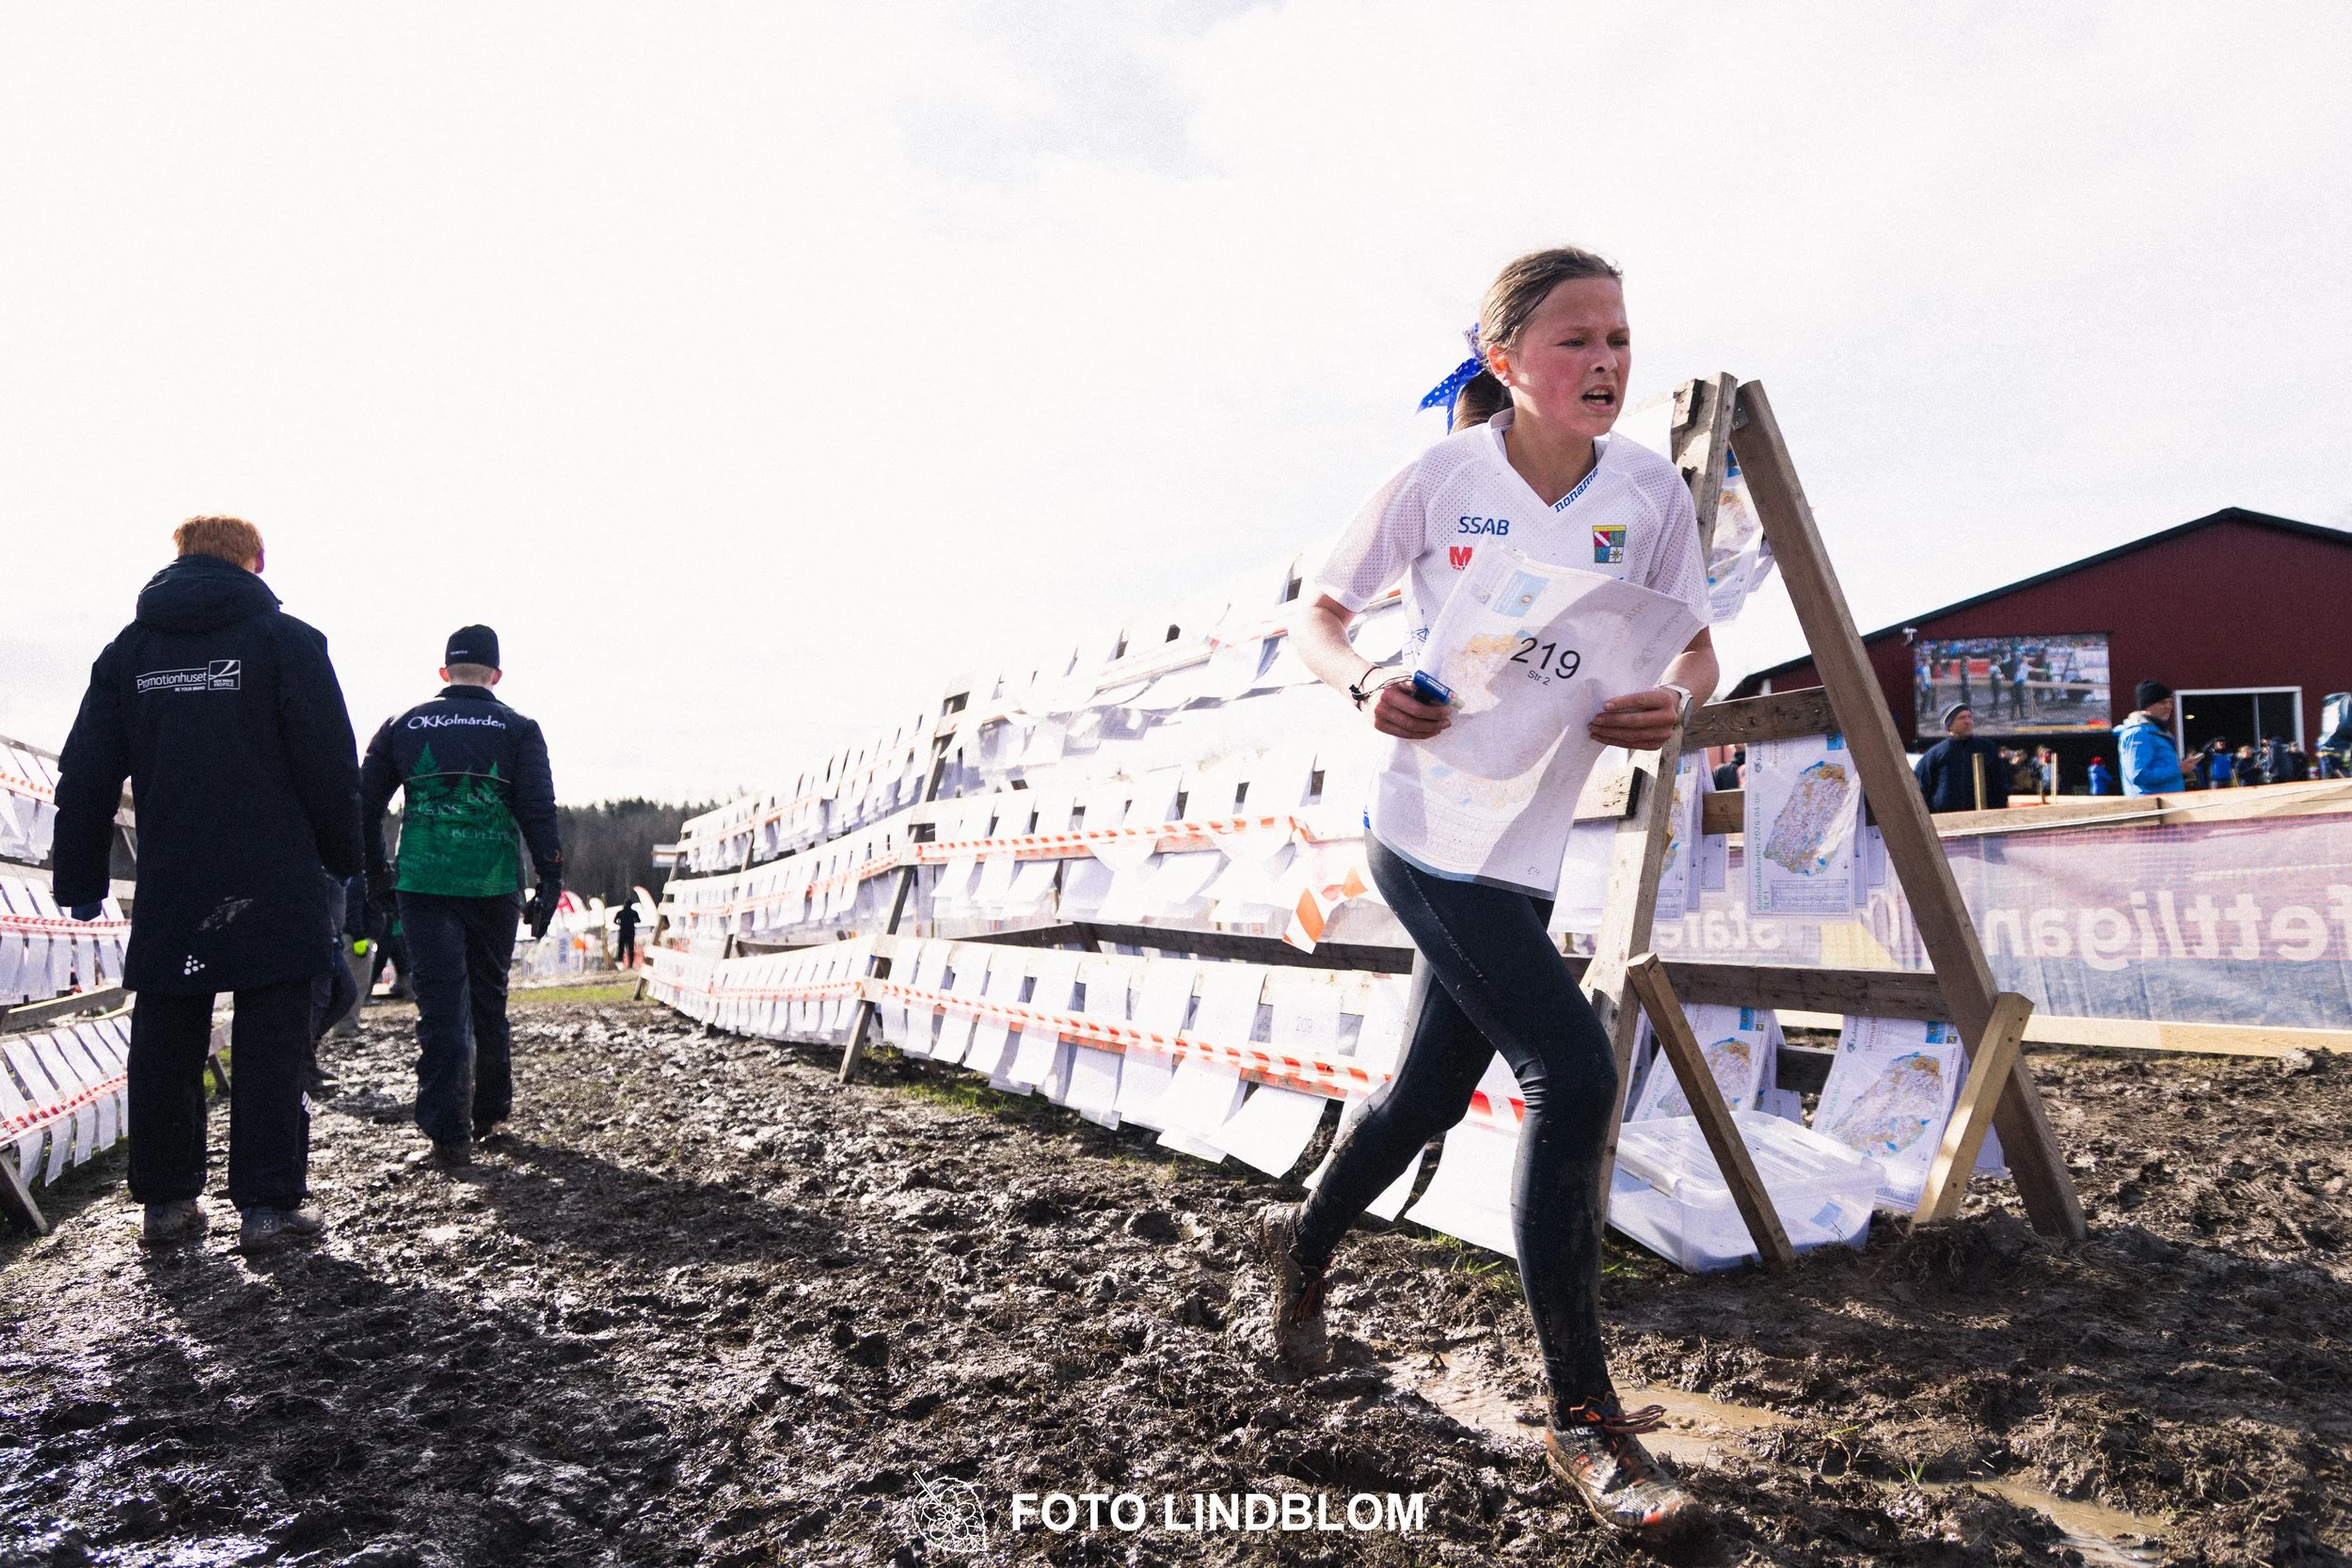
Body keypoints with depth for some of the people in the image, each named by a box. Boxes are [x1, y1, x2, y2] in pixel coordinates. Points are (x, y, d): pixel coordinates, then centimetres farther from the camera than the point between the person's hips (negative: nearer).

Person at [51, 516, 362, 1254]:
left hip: (168, 888, 4)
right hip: (273, 888, -4)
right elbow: (331, 768, -6)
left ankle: (167, 1200, 19)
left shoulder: (128, 649, 10)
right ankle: (269, 1204, 0)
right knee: (271, 1042, -1)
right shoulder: (286, 639, -2)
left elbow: (85, 777, 10)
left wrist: (80, 880, 15)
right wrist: (343, 859, 5)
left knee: (164, 1042, 12)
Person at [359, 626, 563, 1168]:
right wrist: (550, 881, -3)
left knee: (440, 1004, -1)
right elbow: (538, 810, -5)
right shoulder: (517, 729, 4)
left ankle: (449, 1132, -7)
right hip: (493, 884, 0)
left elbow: (364, 804, 10)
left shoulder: (403, 726, 10)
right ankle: (489, 1108, 28)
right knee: (488, 997, 16)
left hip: (421, 884, 0)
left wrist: (375, 877, 17)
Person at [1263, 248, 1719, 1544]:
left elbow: (1695, 653, 6)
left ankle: (1305, 1245, 46)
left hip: (1533, 837, 5)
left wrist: (1672, 701, -18)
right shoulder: (1438, 482, -9)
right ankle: (1582, 1416, -7)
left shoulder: (1650, 490, -1)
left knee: (1434, 1088, 16)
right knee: (1571, 1068, -19)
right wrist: (1366, 687, -21)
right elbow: (1321, 613, 0)